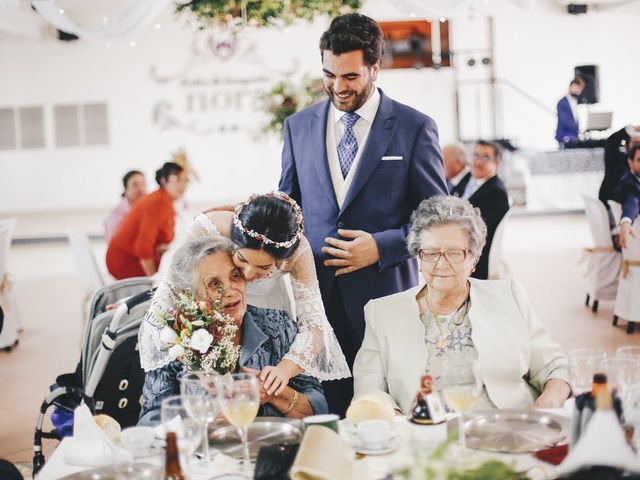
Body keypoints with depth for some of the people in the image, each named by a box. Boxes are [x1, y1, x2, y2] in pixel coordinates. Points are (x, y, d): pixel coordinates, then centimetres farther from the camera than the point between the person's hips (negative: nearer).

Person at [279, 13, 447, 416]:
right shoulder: (299, 126, 12)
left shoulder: (415, 128, 1)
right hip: (316, 295, 3)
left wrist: (382, 246, -12)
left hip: (385, 296, -3)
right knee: (324, 413, 3)